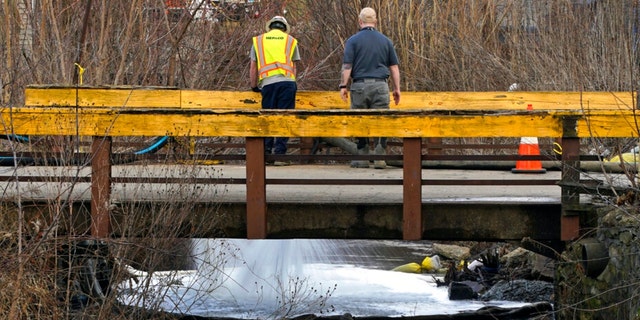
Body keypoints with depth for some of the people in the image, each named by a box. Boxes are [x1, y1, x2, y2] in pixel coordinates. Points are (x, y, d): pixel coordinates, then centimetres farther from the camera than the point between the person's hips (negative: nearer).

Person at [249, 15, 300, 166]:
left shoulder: (258, 41, 17)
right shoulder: (290, 41, 17)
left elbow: (253, 67, 15)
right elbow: (293, 67, 14)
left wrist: (254, 86, 26)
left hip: (267, 83, 1)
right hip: (287, 82, -1)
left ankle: (266, 153, 5)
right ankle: (279, 154, -5)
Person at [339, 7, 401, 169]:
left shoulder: (353, 40, 1)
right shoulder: (385, 41, 9)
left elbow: (347, 66, -6)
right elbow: (394, 67, 10)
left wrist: (343, 86, -2)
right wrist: (397, 89, 14)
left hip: (359, 85, -1)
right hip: (380, 85, 1)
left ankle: (362, 158, 7)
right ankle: (380, 158, -3)